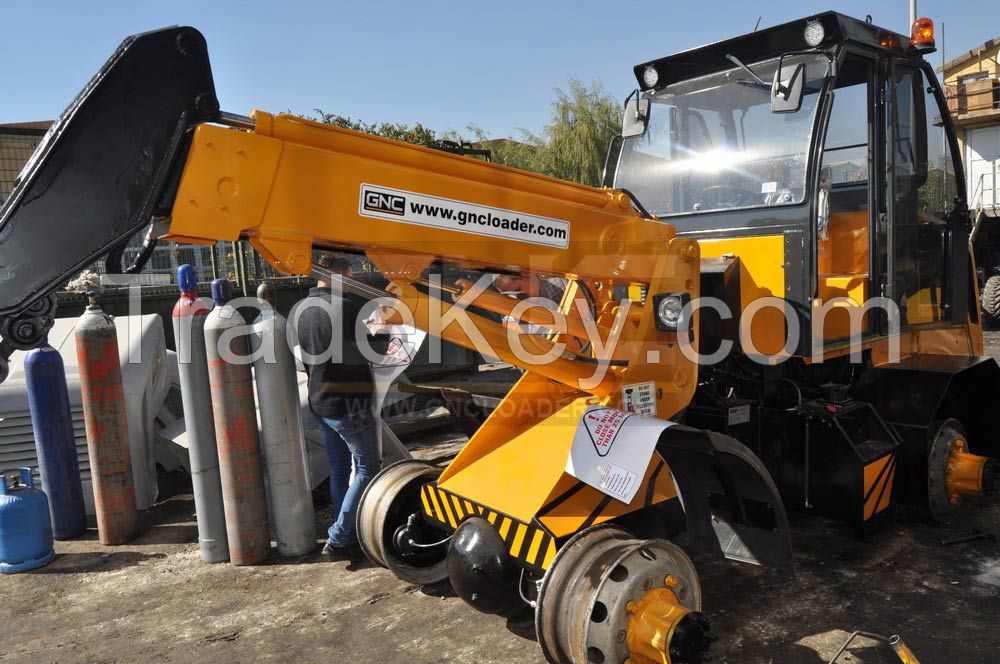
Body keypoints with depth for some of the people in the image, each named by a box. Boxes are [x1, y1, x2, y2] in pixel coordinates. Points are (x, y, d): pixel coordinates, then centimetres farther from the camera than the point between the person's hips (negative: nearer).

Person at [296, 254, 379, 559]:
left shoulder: (303, 312, 8)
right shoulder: (346, 307, -19)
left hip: (320, 401, 9)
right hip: (349, 404, -9)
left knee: (338, 472, 16)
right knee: (368, 468, 2)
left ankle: (346, 537, 25)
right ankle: (338, 539, 0)